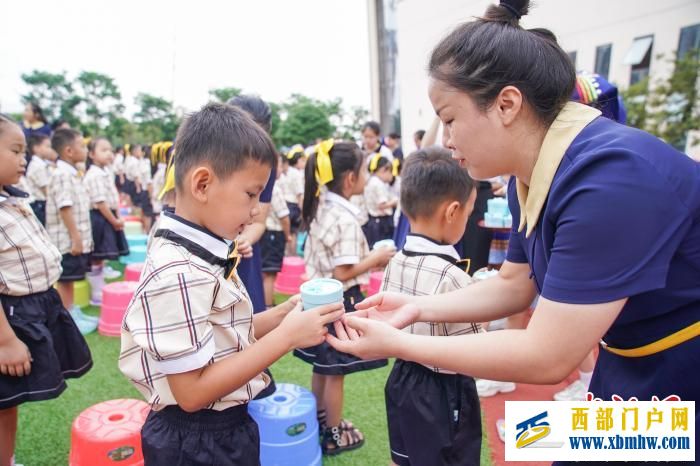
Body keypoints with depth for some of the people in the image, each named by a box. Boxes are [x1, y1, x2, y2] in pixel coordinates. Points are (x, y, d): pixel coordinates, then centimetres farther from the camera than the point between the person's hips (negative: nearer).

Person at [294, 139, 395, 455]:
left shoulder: (320, 209, 5)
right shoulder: (346, 218, -23)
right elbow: (343, 273, -24)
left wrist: (367, 259, 12)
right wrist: (376, 258, -11)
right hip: (339, 300, -9)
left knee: (321, 367, 21)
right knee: (335, 372, 6)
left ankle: (320, 421, 38)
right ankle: (333, 435, 22)